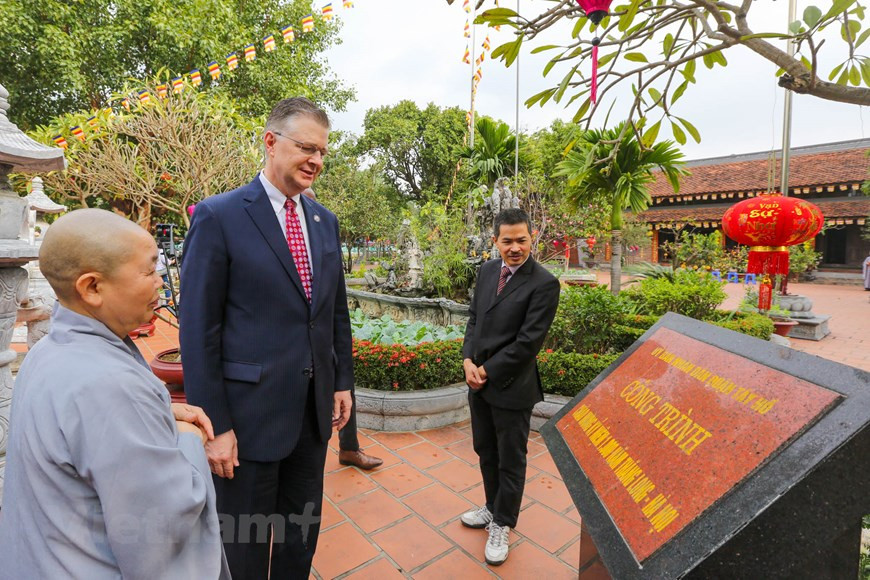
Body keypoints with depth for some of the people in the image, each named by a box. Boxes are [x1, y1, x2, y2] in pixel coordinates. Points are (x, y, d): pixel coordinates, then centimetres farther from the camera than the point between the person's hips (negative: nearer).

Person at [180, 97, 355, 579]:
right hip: (248, 412, -5)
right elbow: (199, 330, -12)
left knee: (303, 530, 23)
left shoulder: (325, 221, 6)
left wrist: (342, 381, 10)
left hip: (315, 408, 6)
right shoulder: (218, 216, -11)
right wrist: (214, 424, -12)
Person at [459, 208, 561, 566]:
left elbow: (528, 342, -19)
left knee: (510, 461, 13)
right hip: (478, 380, 7)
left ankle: (502, 525, 35)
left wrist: (486, 371, -13)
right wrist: (468, 360, -5)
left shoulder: (543, 284, -16)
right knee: (485, 452, 23)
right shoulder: (487, 271, 4)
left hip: (511, 387, -6)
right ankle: (493, 507, 46)